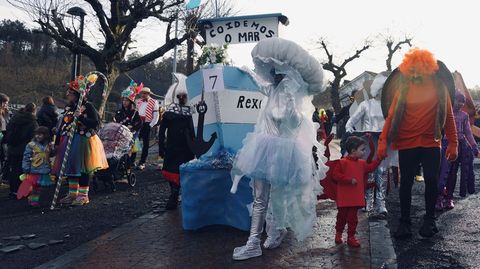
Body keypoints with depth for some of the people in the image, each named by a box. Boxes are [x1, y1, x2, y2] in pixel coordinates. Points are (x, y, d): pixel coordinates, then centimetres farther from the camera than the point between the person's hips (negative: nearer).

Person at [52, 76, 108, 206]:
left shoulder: (87, 106, -9)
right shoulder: (68, 107, 12)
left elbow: (96, 123, -17)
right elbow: (62, 125, 15)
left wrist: (81, 117, -27)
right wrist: (57, 142, 14)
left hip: (83, 141, -7)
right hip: (68, 141, 7)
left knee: (82, 169, -2)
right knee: (69, 168, 12)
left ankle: (83, 195, 10)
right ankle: (72, 194, 25)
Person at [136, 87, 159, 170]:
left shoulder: (154, 102, -2)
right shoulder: (139, 102, 13)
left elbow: (156, 116, -6)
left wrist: (150, 126, -11)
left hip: (147, 125, -4)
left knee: (145, 144, 1)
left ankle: (142, 163, 6)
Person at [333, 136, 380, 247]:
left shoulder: (362, 163, 9)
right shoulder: (343, 162, -12)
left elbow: (370, 168, 20)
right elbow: (336, 175, -16)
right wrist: (349, 180, -20)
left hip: (356, 197, 5)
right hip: (344, 197, -5)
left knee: (353, 217, 8)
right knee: (342, 216, 10)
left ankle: (351, 237, 17)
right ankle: (338, 234, 30)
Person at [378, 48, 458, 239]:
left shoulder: (439, 87, 4)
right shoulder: (403, 88, 2)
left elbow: (448, 116, 5)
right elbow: (392, 116, -3)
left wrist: (453, 143, -1)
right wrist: (383, 141, -12)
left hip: (431, 144, 0)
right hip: (406, 144, 0)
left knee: (431, 181, 4)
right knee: (406, 182, 4)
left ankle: (429, 220, 21)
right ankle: (405, 222, 15)